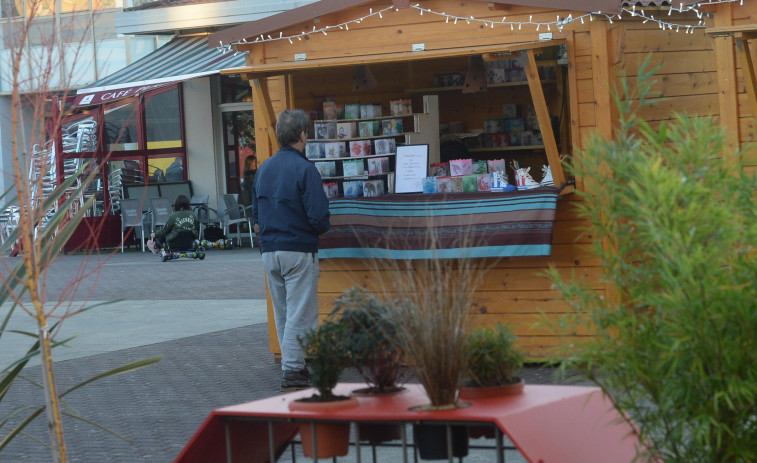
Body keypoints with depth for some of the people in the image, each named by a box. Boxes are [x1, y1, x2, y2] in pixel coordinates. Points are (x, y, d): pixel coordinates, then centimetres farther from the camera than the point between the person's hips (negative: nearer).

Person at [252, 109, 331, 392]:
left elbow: (256, 214, 14)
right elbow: (319, 216, -17)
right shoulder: (304, 169, -13)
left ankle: (294, 365, 22)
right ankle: (292, 372, -4)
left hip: (270, 251, 7)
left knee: (282, 313, 14)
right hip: (299, 250, -7)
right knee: (300, 313, -2)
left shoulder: (263, 169, 9)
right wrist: (319, 229, 3)